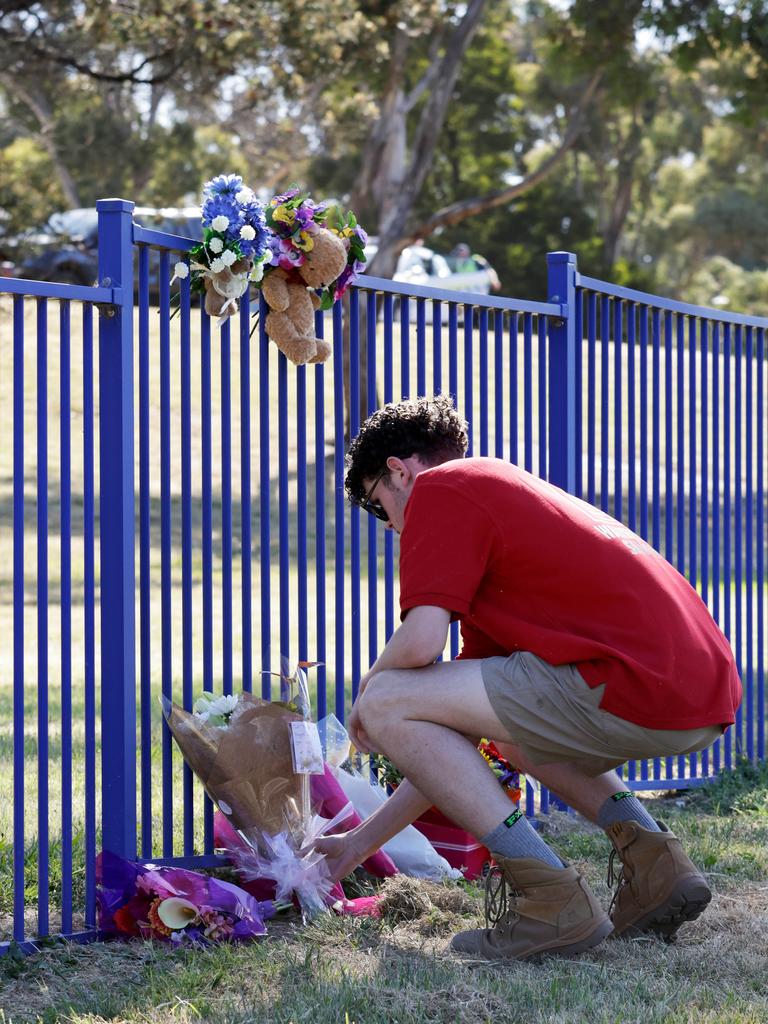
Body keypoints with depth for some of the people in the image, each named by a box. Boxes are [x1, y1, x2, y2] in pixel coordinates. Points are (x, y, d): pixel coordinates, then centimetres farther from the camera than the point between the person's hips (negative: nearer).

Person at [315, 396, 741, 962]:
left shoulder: (439, 488, 4)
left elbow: (421, 641, -12)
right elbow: (454, 745, 32)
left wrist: (368, 689, 12)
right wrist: (364, 841, 35)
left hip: (639, 688, -10)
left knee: (387, 703, -3)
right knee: (517, 716, 37)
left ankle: (555, 901, -7)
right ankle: (655, 863, 17)